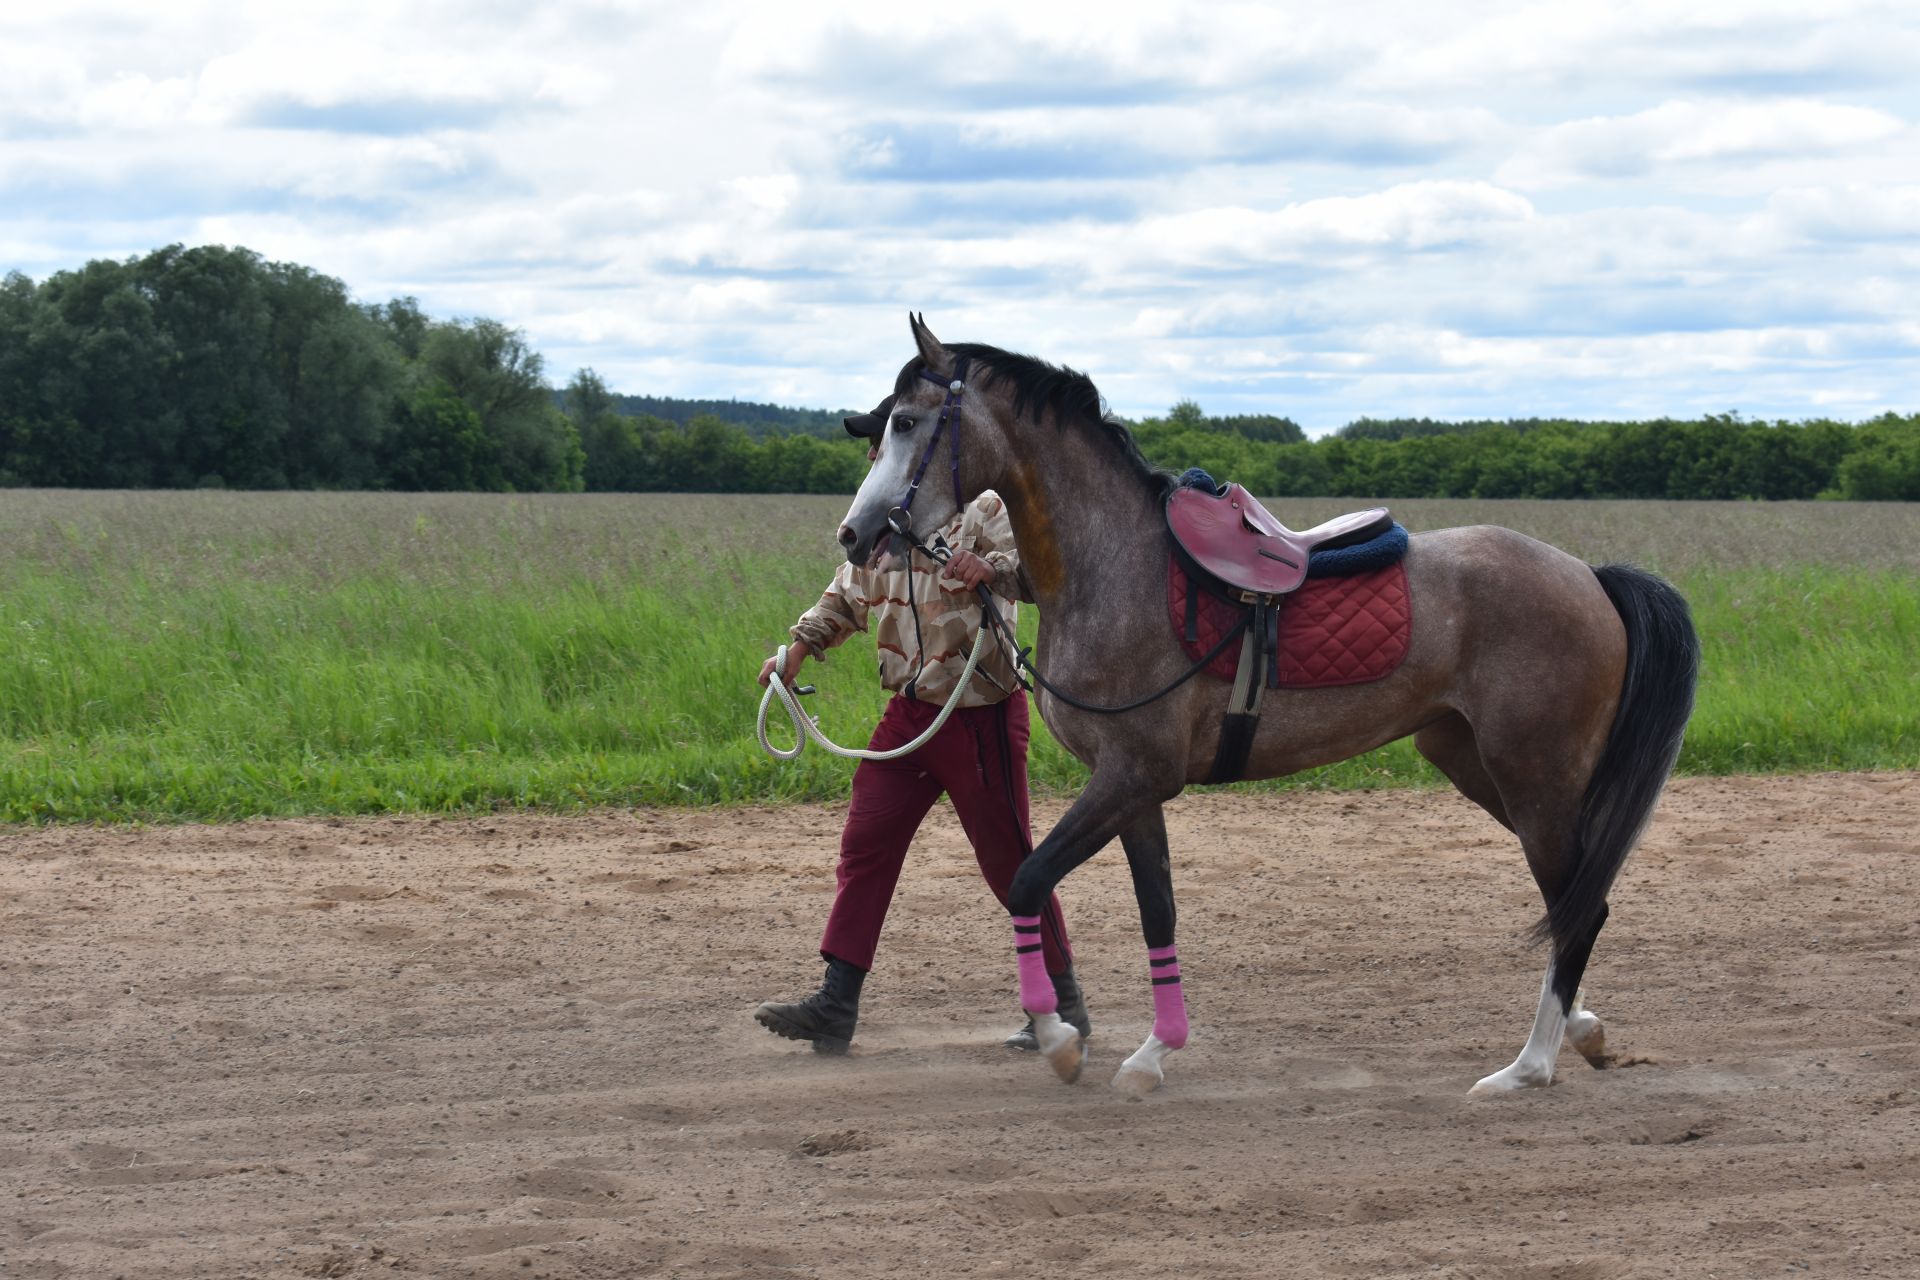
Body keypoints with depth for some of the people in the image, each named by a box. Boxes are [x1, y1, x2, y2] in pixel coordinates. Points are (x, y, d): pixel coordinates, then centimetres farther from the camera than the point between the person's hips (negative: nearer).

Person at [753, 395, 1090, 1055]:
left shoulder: (982, 512, -12)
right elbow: (846, 596, 25)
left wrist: (992, 570, -42)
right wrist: (800, 647, 13)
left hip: (980, 718, -7)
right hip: (908, 715, 7)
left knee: (1008, 859, 1)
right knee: (864, 846, 2)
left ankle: (1065, 1002, 15)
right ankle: (836, 1007, 3)